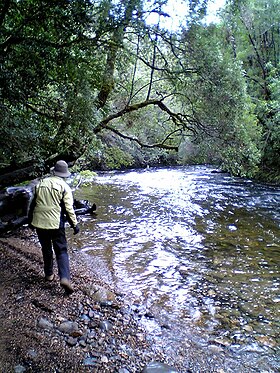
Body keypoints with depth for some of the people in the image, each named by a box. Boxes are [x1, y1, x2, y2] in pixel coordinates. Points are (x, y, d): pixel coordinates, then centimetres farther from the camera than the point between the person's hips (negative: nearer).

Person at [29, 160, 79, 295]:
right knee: (61, 251, 2)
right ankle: (64, 278, -11)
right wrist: (75, 224, -3)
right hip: (56, 223, -4)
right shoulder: (64, 186, -6)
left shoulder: (41, 183, 7)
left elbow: (33, 203, 13)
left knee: (46, 249, 20)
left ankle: (49, 274, 31)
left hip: (39, 222, 4)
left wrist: (30, 219, 25)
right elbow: (68, 208, -10)